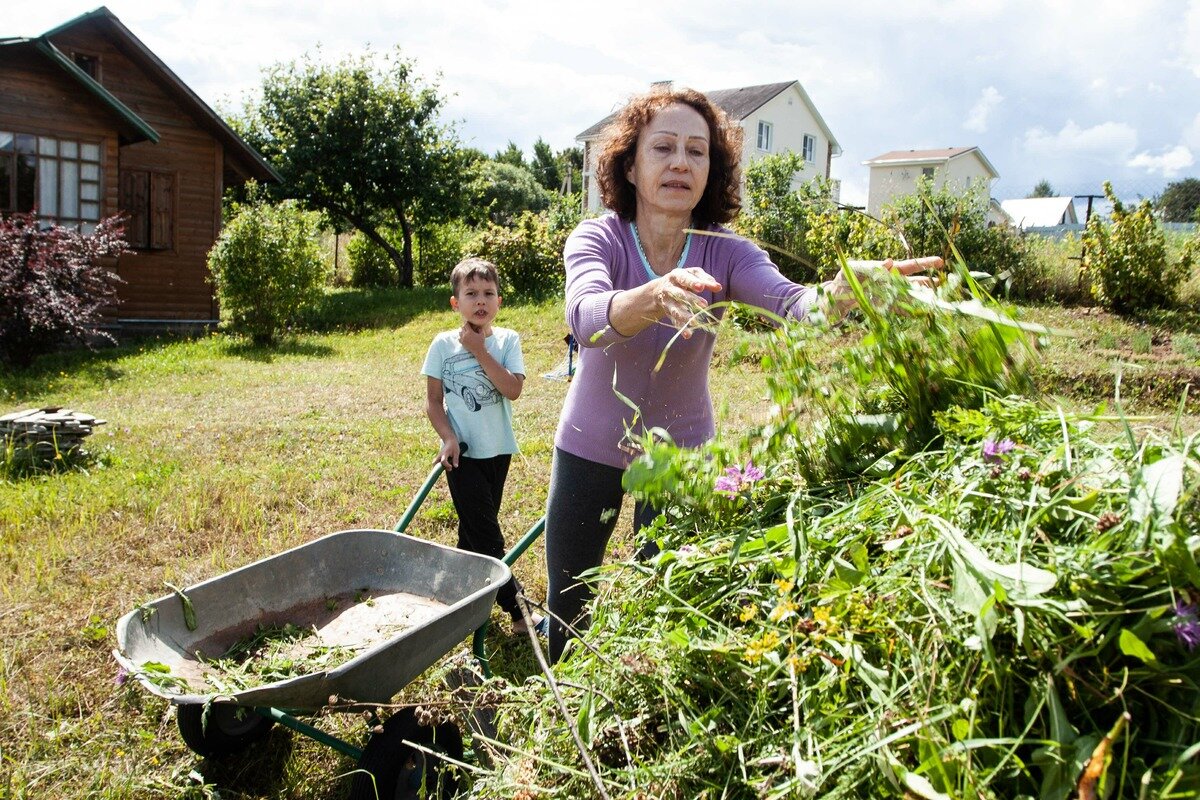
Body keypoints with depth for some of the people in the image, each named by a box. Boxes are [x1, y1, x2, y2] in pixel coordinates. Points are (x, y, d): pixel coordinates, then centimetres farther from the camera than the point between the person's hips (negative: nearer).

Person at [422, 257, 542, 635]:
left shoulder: (508, 340, -1)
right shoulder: (443, 344, -5)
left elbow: (513, 389, -16)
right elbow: (433, 401, -1)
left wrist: (480, 351, -18)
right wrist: (448, 439, -14)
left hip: (498, 449, 3)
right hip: (463, 452, -3)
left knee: (476, 530, 16)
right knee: (486, 535, -5)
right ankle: (518, 609, 2)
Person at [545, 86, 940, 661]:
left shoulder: (724, 253, -14)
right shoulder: (596, 239, -18)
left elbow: (790, 301, -33)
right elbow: (586, 317, -40)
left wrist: (842, 291, -56)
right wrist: (655, 297, -61)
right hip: (590, 448, 0)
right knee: (568, 603, 13)